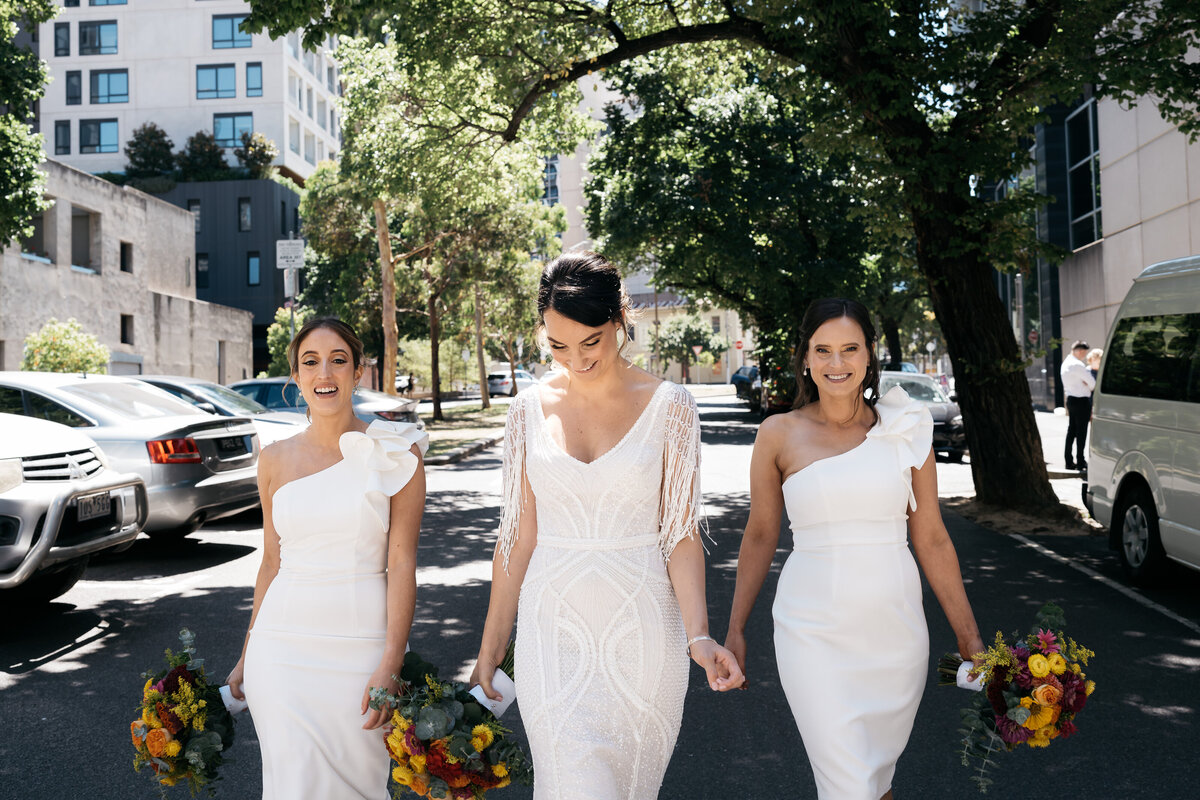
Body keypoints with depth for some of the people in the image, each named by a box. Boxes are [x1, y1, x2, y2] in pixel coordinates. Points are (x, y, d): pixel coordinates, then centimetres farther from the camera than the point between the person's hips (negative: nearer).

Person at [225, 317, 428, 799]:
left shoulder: (395, 453, -4)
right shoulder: (276, 460, 6)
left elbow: (401, 564, -7)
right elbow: (272, 563, 13)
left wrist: (391, 664, -14)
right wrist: (247, 655, 15)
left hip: (361, 646, -2)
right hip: (283, 646, 3)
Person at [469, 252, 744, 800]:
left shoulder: (667, 406, -4)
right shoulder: (531, 409, 1)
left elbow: (681, 533, -4)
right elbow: (518, 534, 5)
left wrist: (698, 634, -17)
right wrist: (492, 643, 7)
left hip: (641, 628, 0)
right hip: (553, 628, 1)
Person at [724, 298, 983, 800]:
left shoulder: (906, 431, 3)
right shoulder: (779, 435, -1)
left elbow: (931, 540, 6)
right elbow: (760, 536, 7)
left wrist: (969, 637, 7)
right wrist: (735, 629, 9)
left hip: (895, 627, 2)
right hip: (813, 632, -2)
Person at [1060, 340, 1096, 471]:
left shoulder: (1065, 363, 13)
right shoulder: (1077, 365, -17)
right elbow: (1092, 382, -12)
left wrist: (1085, 383, -1)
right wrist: (1090, 387, 10)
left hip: (1070, 399, 9)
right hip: (1081, 400, -9)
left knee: (1071, 431, 12)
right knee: (1081, 432, -3)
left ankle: (1068, 461, 15)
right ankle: (1080, 462, 1)